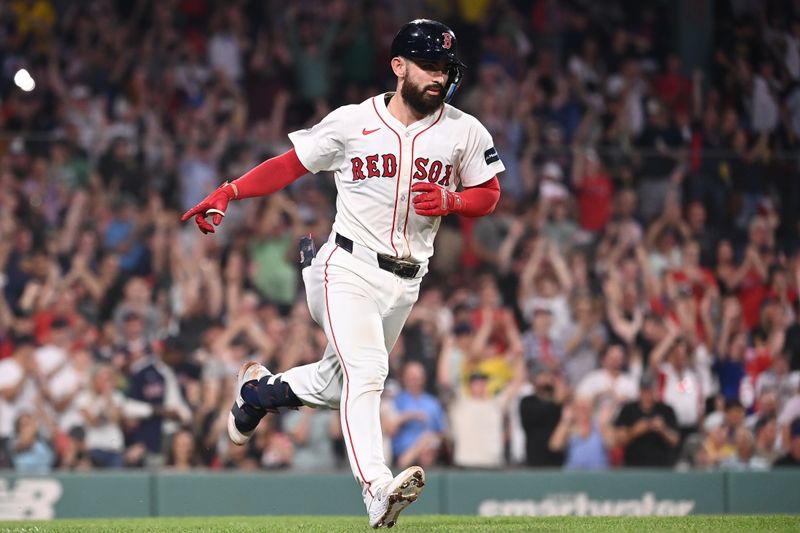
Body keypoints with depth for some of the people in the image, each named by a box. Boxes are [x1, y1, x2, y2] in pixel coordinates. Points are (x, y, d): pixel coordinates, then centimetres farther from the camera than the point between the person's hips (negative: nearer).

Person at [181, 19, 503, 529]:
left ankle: (261, 389, 43)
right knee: (365, 372, -23)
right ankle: (377, 491, -35)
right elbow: (291, 164, 3)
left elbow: (489, 194, 10)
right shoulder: (351, 123, -3)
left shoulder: (464, 132, 3)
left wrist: (448, 201, -11)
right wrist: (227, 194, -8)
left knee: (341, 384, 14)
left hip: (405, 283, 4)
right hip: (349, 269, -4)